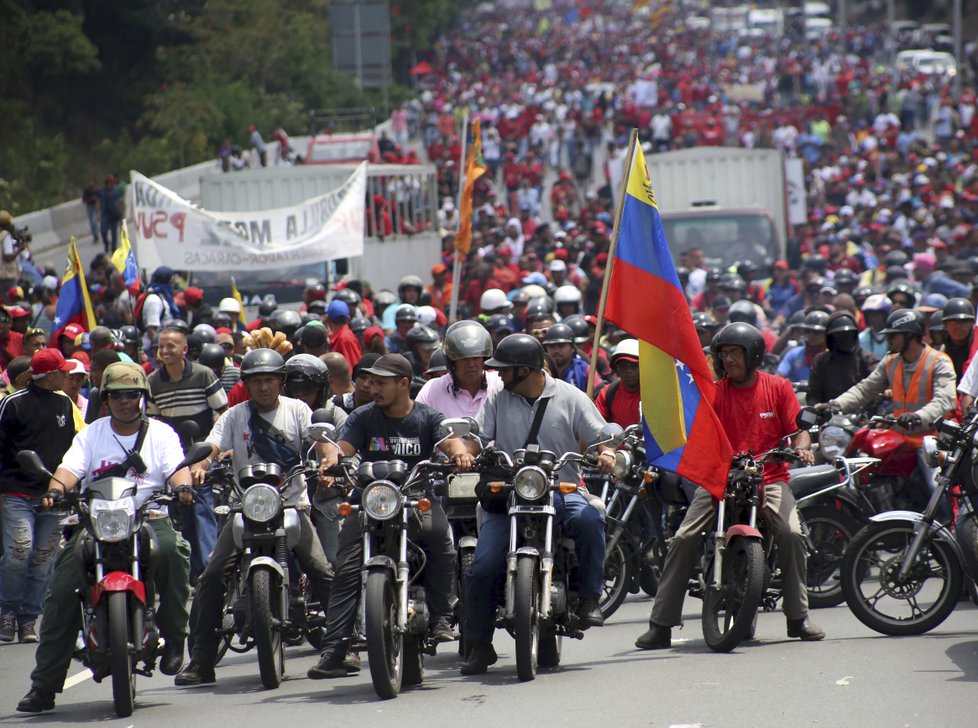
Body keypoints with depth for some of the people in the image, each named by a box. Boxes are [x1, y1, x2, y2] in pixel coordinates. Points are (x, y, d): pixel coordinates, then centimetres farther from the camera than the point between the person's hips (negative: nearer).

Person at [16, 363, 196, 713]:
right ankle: (44, 684, -12)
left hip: (148, 517, -1)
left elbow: (177, 467, -2)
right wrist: (56, 489, -22)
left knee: (172, 548, -36)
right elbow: (70, 467, 0)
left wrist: (181, 486, -26)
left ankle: (173, 637, -20)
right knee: (61, 591, -16)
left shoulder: (160, 433, 12)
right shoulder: (91, 434, 15)